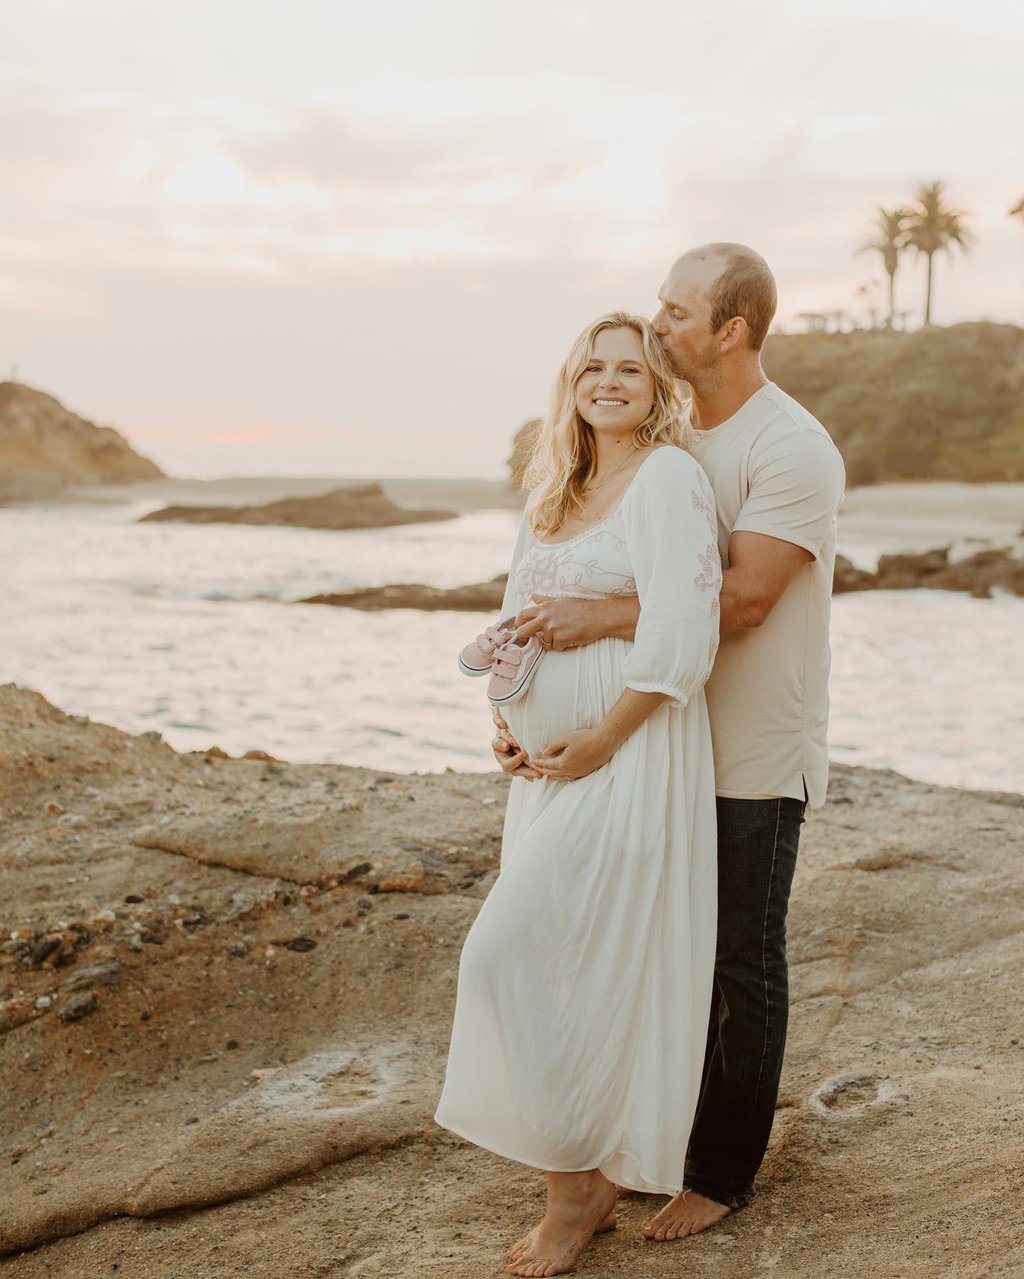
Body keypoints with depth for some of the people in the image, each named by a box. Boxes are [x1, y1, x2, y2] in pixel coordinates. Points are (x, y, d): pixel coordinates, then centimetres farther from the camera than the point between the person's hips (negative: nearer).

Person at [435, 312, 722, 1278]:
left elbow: (682, 638, -19)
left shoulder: (667, 477, -10)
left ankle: (576, 1184, 5)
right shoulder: (559, 489, 16)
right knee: (576, 977, 12)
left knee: (511, 956, -11)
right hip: (551, 761, 8)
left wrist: (599, 739, -16)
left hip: (629, 756, -8)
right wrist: (515, 726, 8)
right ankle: (588, 1183, 26)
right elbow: (520, 619, 23)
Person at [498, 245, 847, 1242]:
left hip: (755, 761, -7)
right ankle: (674, 1132, 33)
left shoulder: (793, 449, -16)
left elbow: (743, 600, -26)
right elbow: (591, 588, 8)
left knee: (742, 968, 6)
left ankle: (723, 1171, 20)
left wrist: (599, 618, -27)